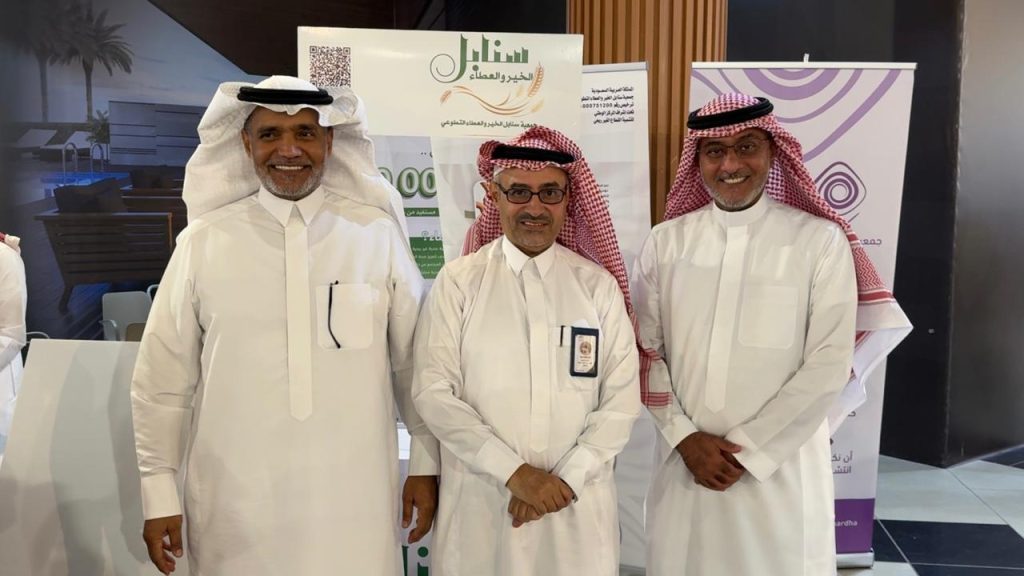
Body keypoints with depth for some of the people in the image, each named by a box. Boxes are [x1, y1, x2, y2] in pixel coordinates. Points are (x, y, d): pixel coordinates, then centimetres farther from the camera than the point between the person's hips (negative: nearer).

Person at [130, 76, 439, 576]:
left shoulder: (377, 234, -3)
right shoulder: (204, 241, -3)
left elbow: (414, 362, 3)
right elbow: (162, 379, 3)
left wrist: (425, 465, 6)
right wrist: (159, 493, 4)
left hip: (354, 498, 0)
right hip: (236, 504, 1)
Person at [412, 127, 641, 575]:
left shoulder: (599, 285, 1)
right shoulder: (457, 282, -4)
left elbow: (622, 398, -1)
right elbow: (432, 392, -8)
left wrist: (567, 478, -10)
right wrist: (514, 471, -13)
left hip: (578, 503, 1)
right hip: (479, 499, -1)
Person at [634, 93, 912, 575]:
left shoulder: (821, 241, -6)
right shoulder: (666, 241, 1)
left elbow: (829, 366, -9)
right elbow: (645, 350, 2)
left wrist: (748, 449, -10)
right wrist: (685, 438, -8)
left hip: (781, 466, -2)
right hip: (684, 461, 2)